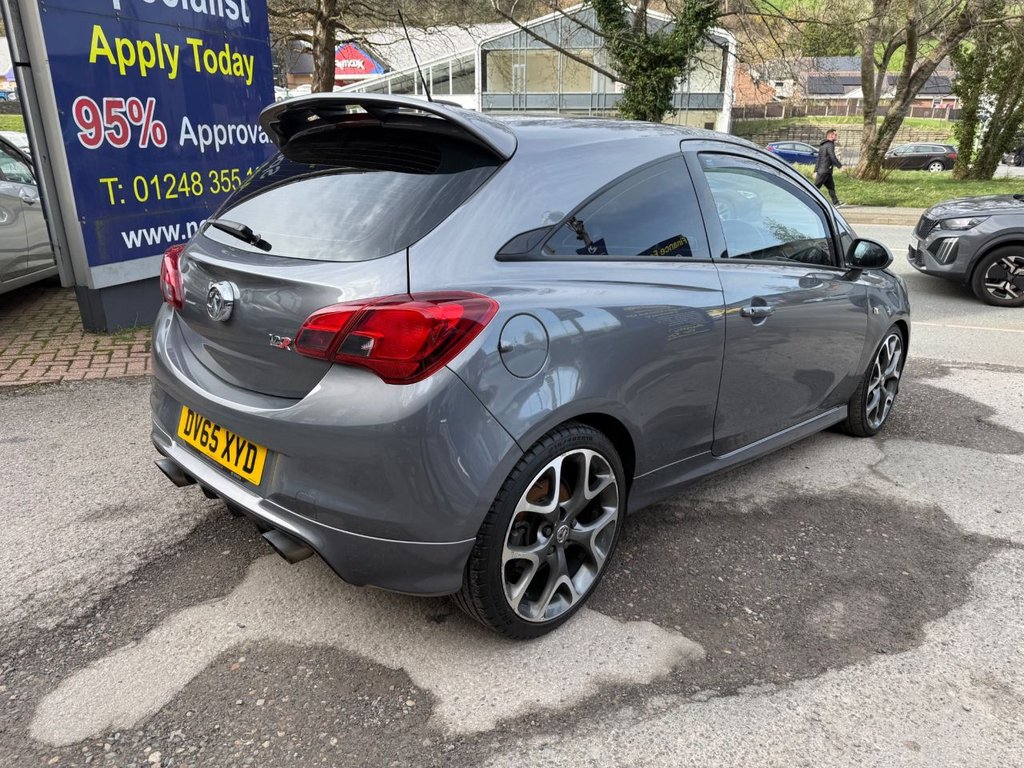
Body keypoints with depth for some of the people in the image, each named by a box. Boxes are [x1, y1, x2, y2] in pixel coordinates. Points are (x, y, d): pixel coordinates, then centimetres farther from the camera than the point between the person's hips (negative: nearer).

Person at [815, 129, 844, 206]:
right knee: (816, 186, -8)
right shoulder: (830, 145, -12)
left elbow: (818, 159, 19)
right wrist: (840, 166, -9)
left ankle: (836, 203, 12)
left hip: (821, 170, 10)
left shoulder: (822, 145, 18)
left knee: (831, 187, 11)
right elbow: (833, 158, -18)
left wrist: (815, 171, 19)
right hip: (825, 171, -10)